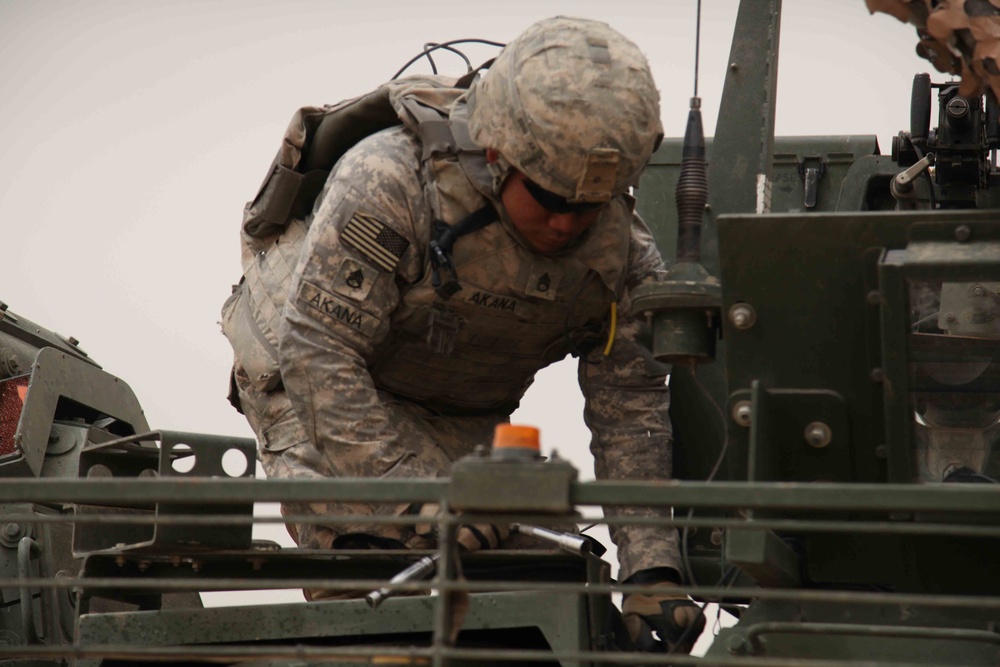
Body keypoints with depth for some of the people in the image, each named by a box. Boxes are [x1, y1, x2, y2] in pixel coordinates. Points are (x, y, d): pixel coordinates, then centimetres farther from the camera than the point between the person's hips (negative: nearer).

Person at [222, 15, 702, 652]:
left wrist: (653, 564, -27)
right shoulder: (387, 183, -36)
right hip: (309, 379, -5)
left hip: (462, 418, 5)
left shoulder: (622, 248, -20)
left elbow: (630, 408, -15)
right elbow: (317, 352, -35)